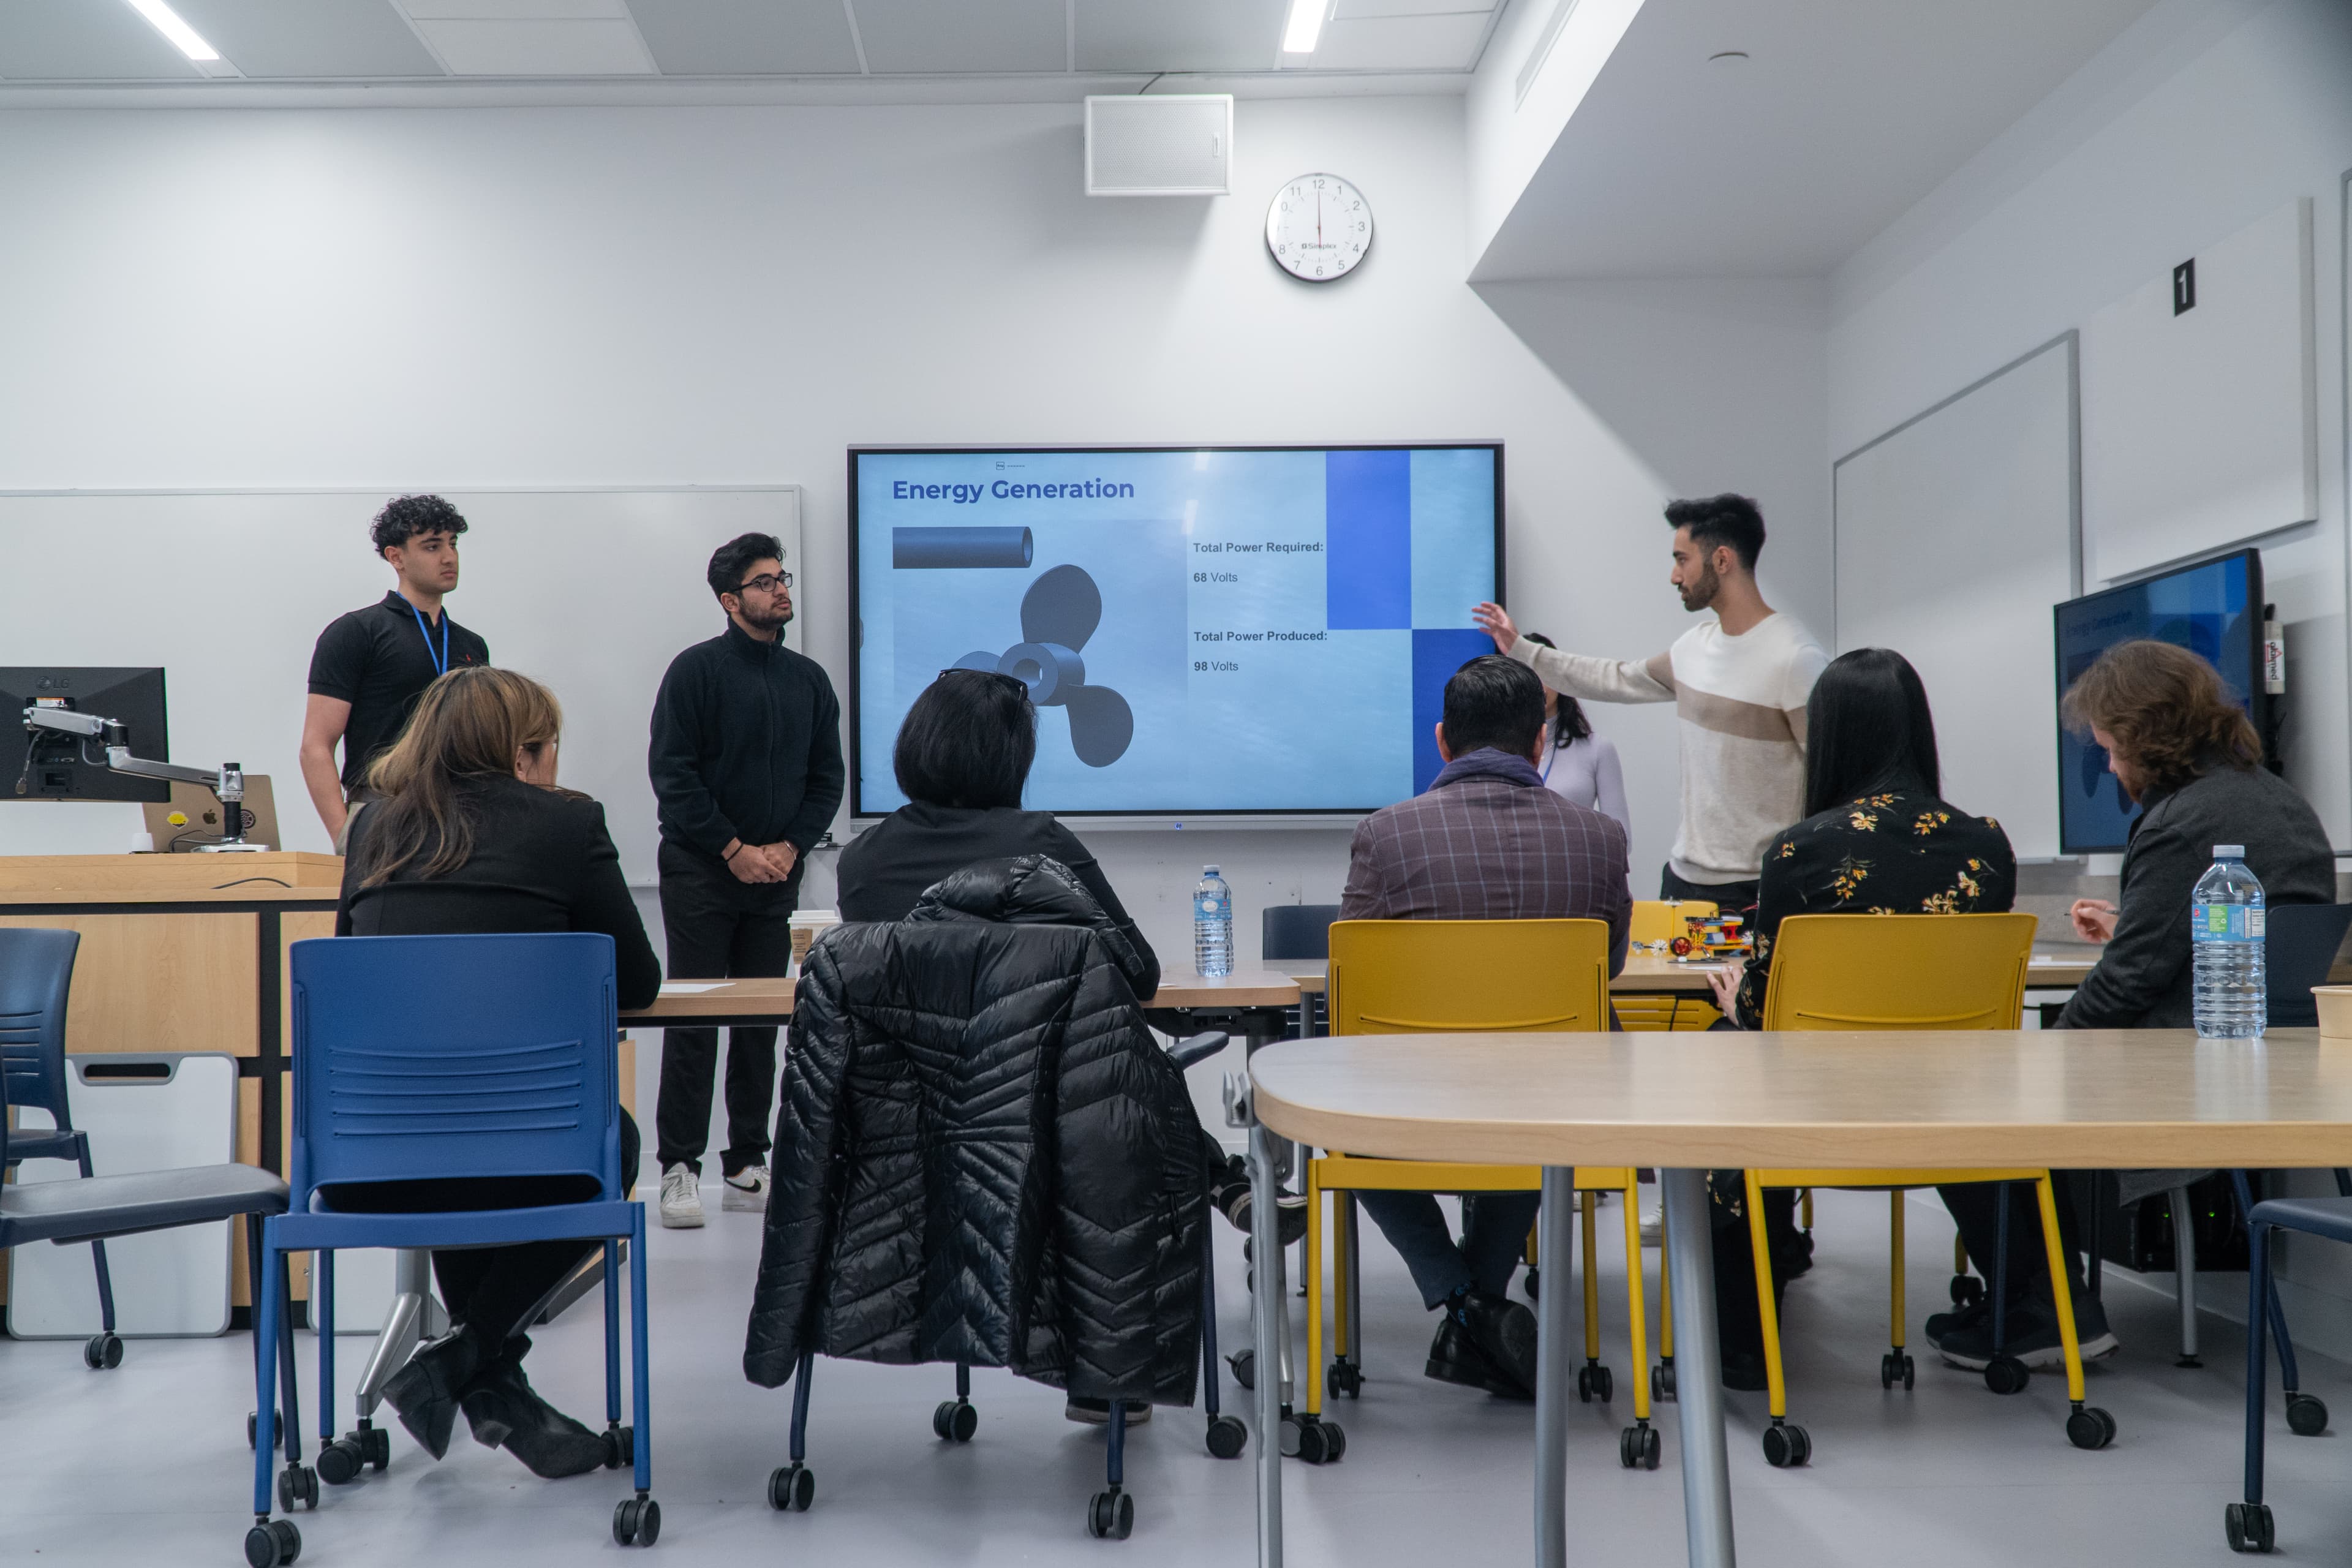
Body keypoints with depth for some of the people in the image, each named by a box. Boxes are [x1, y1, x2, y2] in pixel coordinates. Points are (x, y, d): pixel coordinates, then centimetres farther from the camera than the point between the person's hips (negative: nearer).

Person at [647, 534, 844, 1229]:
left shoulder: (809, 678, 11)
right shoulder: (697, 670, -5)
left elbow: (827, 778, 11)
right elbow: (671, 772, -9)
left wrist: (788, 846, -4)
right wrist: (735, 848, -12)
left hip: (776, 875, 5)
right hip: (700, 872, -5)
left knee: (762, 1021, 7)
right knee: (692, 1020, -3)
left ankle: (748, 1166, 15)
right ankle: (680, 1169, 2)